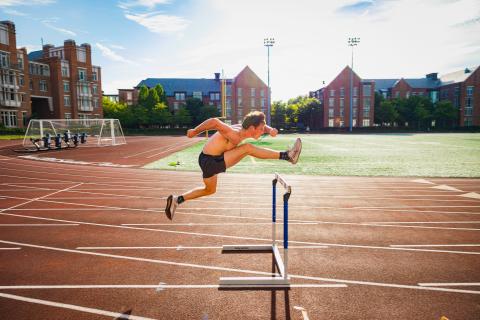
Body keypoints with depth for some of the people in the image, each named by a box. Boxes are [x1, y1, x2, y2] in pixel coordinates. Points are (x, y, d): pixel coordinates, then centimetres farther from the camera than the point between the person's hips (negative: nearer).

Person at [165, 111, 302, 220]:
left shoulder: (242, 128, 0)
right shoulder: (235, 135, -26)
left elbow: (261, 126, 13)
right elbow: (214, 122, -36)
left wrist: (270, 130, -9)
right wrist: (195, 131, -25)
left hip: (210, 161, 10)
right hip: (210, 162, -10)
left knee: (210, 190, 29)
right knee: (248, 148, -17)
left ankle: (176, 200, 29)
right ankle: (286, 155, -12)